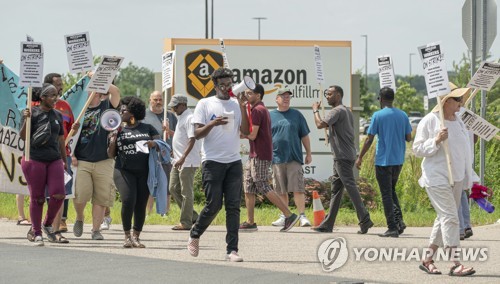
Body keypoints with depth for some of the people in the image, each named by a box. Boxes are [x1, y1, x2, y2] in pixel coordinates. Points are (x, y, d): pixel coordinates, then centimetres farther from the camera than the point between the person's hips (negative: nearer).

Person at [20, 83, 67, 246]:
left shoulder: (57, 116, 13)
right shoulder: (33, 113, -3)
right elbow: (23, 137, -7)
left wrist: (65, 160, 23)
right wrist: (26, 120, -22)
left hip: (54, 160, 4)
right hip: (34, 159, -4)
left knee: (59, 194, -10)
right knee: (37, 198, 1)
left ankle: (48, 224, 14)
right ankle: (37, 233, 12)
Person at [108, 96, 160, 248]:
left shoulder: (147, 128, 10)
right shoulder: (119, 131, 14)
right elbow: (111, 155, 14)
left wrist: (154, 144, -12)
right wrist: (113, 141, -3)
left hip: (144, 172, 0)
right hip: (124, 171, 0)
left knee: (141, 204, 0)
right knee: (128, 200, -18)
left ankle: (136, 236, 14)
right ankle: (127, 236, -5)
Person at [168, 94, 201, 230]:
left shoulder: (189, 118, -14)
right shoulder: (181, 117, 18)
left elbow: (192, 139, -21)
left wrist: (183, 157, -27)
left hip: (188, 162, -11)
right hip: (178, 161, 11)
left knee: (186, 192, -5)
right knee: (174, 188, 11)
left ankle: (186, 222, 0)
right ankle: (193, 216, 18)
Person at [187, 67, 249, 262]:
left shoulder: (237, 105, 12)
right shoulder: (205, 104, 4)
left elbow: (246, 131, 1)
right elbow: (197, 134, -1)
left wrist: (242, 107, -7)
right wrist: (213, 124, -18)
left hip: (234, 161, 3)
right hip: (212, 161, -3)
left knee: (233, 206, -4)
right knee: (213, 204, -6)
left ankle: (232, 249, -4)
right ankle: (194, 235, 18)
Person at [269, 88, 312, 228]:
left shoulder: (296, 115, 9)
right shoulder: (270, 116, 10)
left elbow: (304, 136, 11)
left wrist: (309, 154, 8)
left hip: (294, 158, -2)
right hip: (277, 158, 2)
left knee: (298, 189, -9)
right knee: (281, 190, 6)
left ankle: (302, 216, -8)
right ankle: (284, 217, 14)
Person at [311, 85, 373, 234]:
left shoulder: (337, 111, -12)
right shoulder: (347, 111, 20)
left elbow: (320, 124, -23)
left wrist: (315, 110, -7)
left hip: (342, 157, -10)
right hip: (341, 157, 10)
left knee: (350, 186, -12)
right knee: (335, 189, 11)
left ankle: (364, 219, -15)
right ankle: (328, 224, 13)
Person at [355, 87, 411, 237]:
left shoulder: (378, 116, -9)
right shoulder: (403, 115, 4)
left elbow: (369, 139, -9)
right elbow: (409, 138, 8)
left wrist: (360, 158, 0)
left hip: (383, 161, -5)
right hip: (398, 161, 5)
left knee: (386, 194, -1)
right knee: (391, 191, 20)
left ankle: (392, 228, -4)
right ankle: (399, 221, 4)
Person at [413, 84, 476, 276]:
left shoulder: (458, 122, 13)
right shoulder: (429, 121, -8)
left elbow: (465, 151, 19)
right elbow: (417, 149, -8)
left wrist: (468, 179, 17)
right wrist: (436, 141, -23)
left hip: (456, 179, 7)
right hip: (437, 178, -7)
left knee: (444, 218, 9)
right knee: (450, 217, -14)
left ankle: (428, 260, 17)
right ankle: (455, 264, -17)